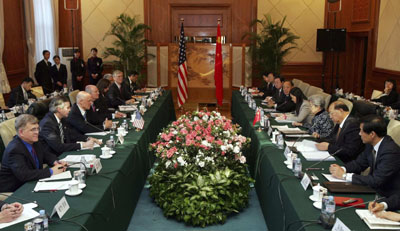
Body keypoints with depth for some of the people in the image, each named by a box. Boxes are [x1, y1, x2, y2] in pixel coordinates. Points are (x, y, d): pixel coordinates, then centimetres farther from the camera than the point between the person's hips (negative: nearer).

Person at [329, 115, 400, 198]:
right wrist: (342, 169, -8)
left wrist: (345, 175, -23)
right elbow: (359, 163, 12)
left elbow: (376, 181, -28)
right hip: (375, 189, 7)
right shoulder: (371, 144, -1)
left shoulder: (390, 151, -26)